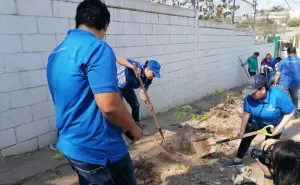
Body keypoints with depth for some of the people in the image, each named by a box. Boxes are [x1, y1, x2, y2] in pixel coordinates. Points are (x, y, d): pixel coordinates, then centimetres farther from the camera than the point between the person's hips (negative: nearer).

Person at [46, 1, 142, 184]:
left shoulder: (57, 53, 8)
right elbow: (110, 106, -28)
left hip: (71, 145, 9)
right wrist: (134, 128, -10)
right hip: (99, 150, -8)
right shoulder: (97, 48, -20)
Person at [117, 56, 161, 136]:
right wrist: (133, 67, -55)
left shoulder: (148, 80, -14)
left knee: (136, 105, 10)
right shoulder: (137, 66, -34)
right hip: (116, 85, -7)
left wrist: (146, 101, -41)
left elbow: (142, 92, -20)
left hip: (127, 87, 7)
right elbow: (119, 59, -43)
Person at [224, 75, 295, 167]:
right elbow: (246, 113, -15)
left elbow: (290, 112, -24)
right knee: (246, 139, 11)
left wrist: (279, 128, -28)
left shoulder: (279, 96, -38)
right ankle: (238, 160, 30)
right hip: (255, 122, 3)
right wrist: (242, 129, -9)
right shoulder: (250, 97, -29)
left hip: (274, 125, -2)